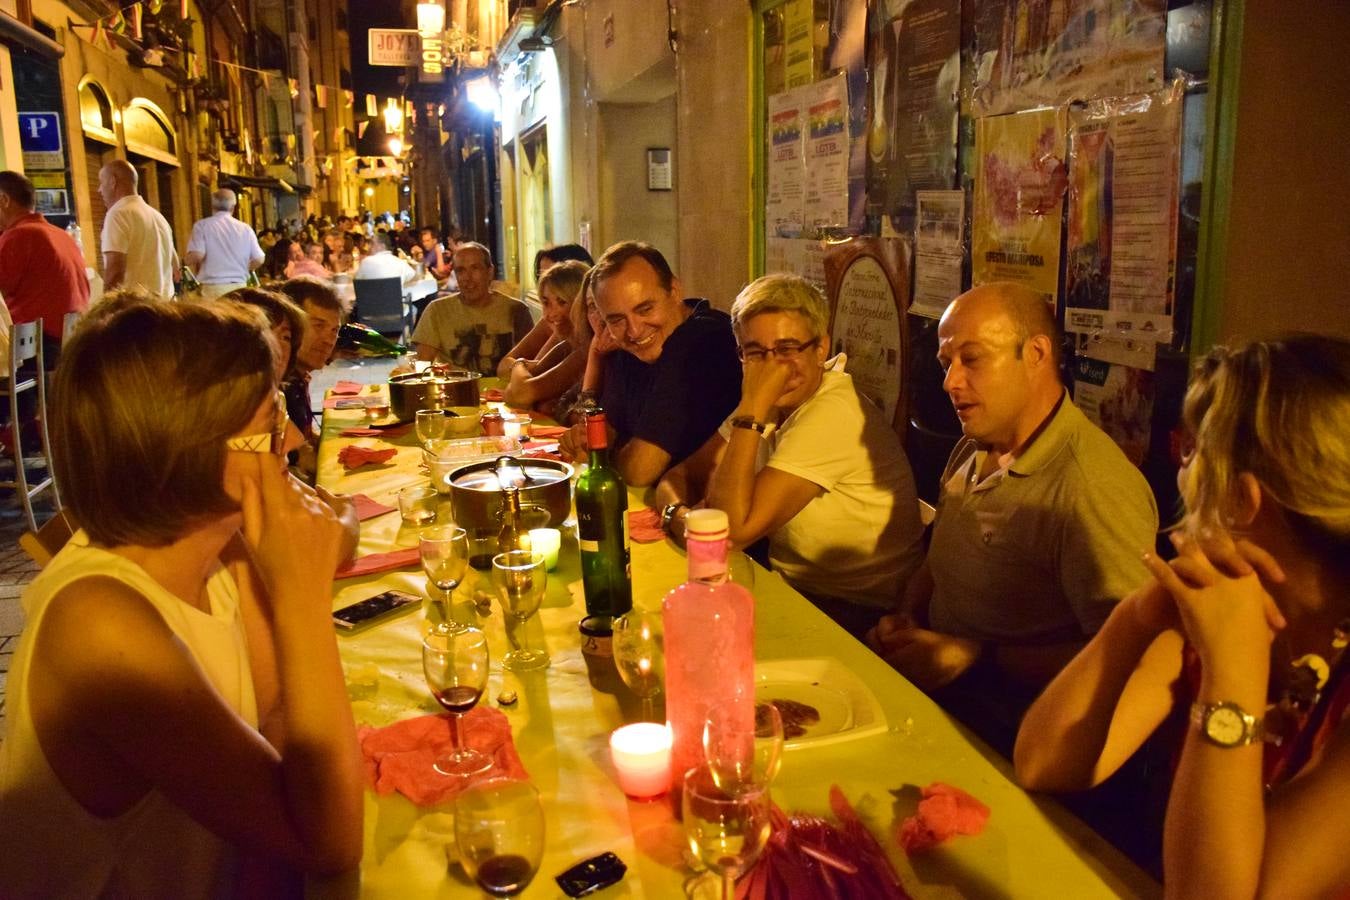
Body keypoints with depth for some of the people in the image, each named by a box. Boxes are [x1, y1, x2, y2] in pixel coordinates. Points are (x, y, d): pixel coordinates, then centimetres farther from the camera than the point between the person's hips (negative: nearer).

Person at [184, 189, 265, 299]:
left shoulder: (202, 225, 0)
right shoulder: (245, 228, 7)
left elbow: (196, 256, -12)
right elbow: (259, 259, 5)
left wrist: (186, 260, 10)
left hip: (213, 288, -3)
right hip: (239, 286, 3)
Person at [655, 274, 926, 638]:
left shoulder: (833, 416, -23)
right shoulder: (773, 403, 4)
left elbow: (735, 528, -28)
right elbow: (682, 476, 5)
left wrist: (751, 409, -28)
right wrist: (679, 515, -18)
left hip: (857, 611, -7)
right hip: (793, 588, 8)